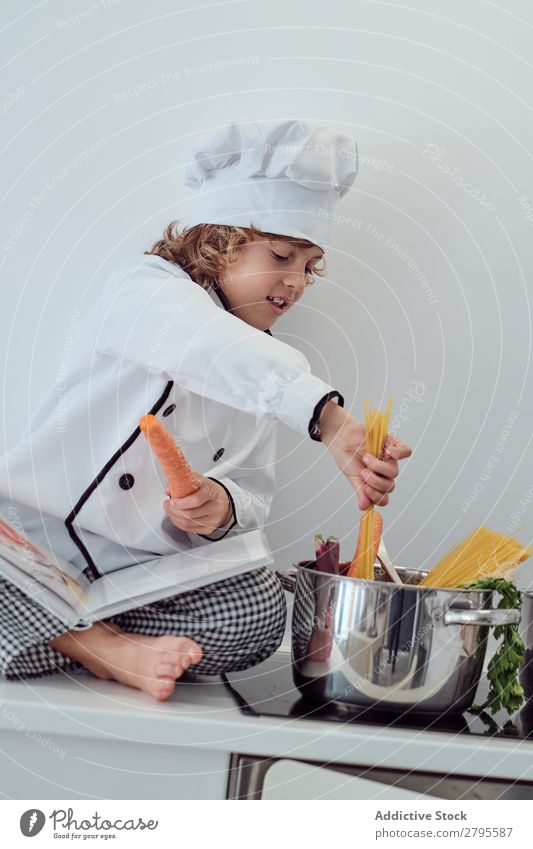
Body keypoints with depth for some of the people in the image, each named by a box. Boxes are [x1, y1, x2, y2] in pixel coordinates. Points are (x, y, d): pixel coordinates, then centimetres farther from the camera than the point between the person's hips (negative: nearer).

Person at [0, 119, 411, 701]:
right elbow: (212, 350, -32)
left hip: (140, 572, 4)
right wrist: (329, 420, -48)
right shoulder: (144, 286, -8)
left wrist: (224, 504, -15)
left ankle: (64, 642, -15)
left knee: (259, 610, -22)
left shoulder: (264, 369, 13)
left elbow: (254, 492, 12)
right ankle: (100, 644, -18)